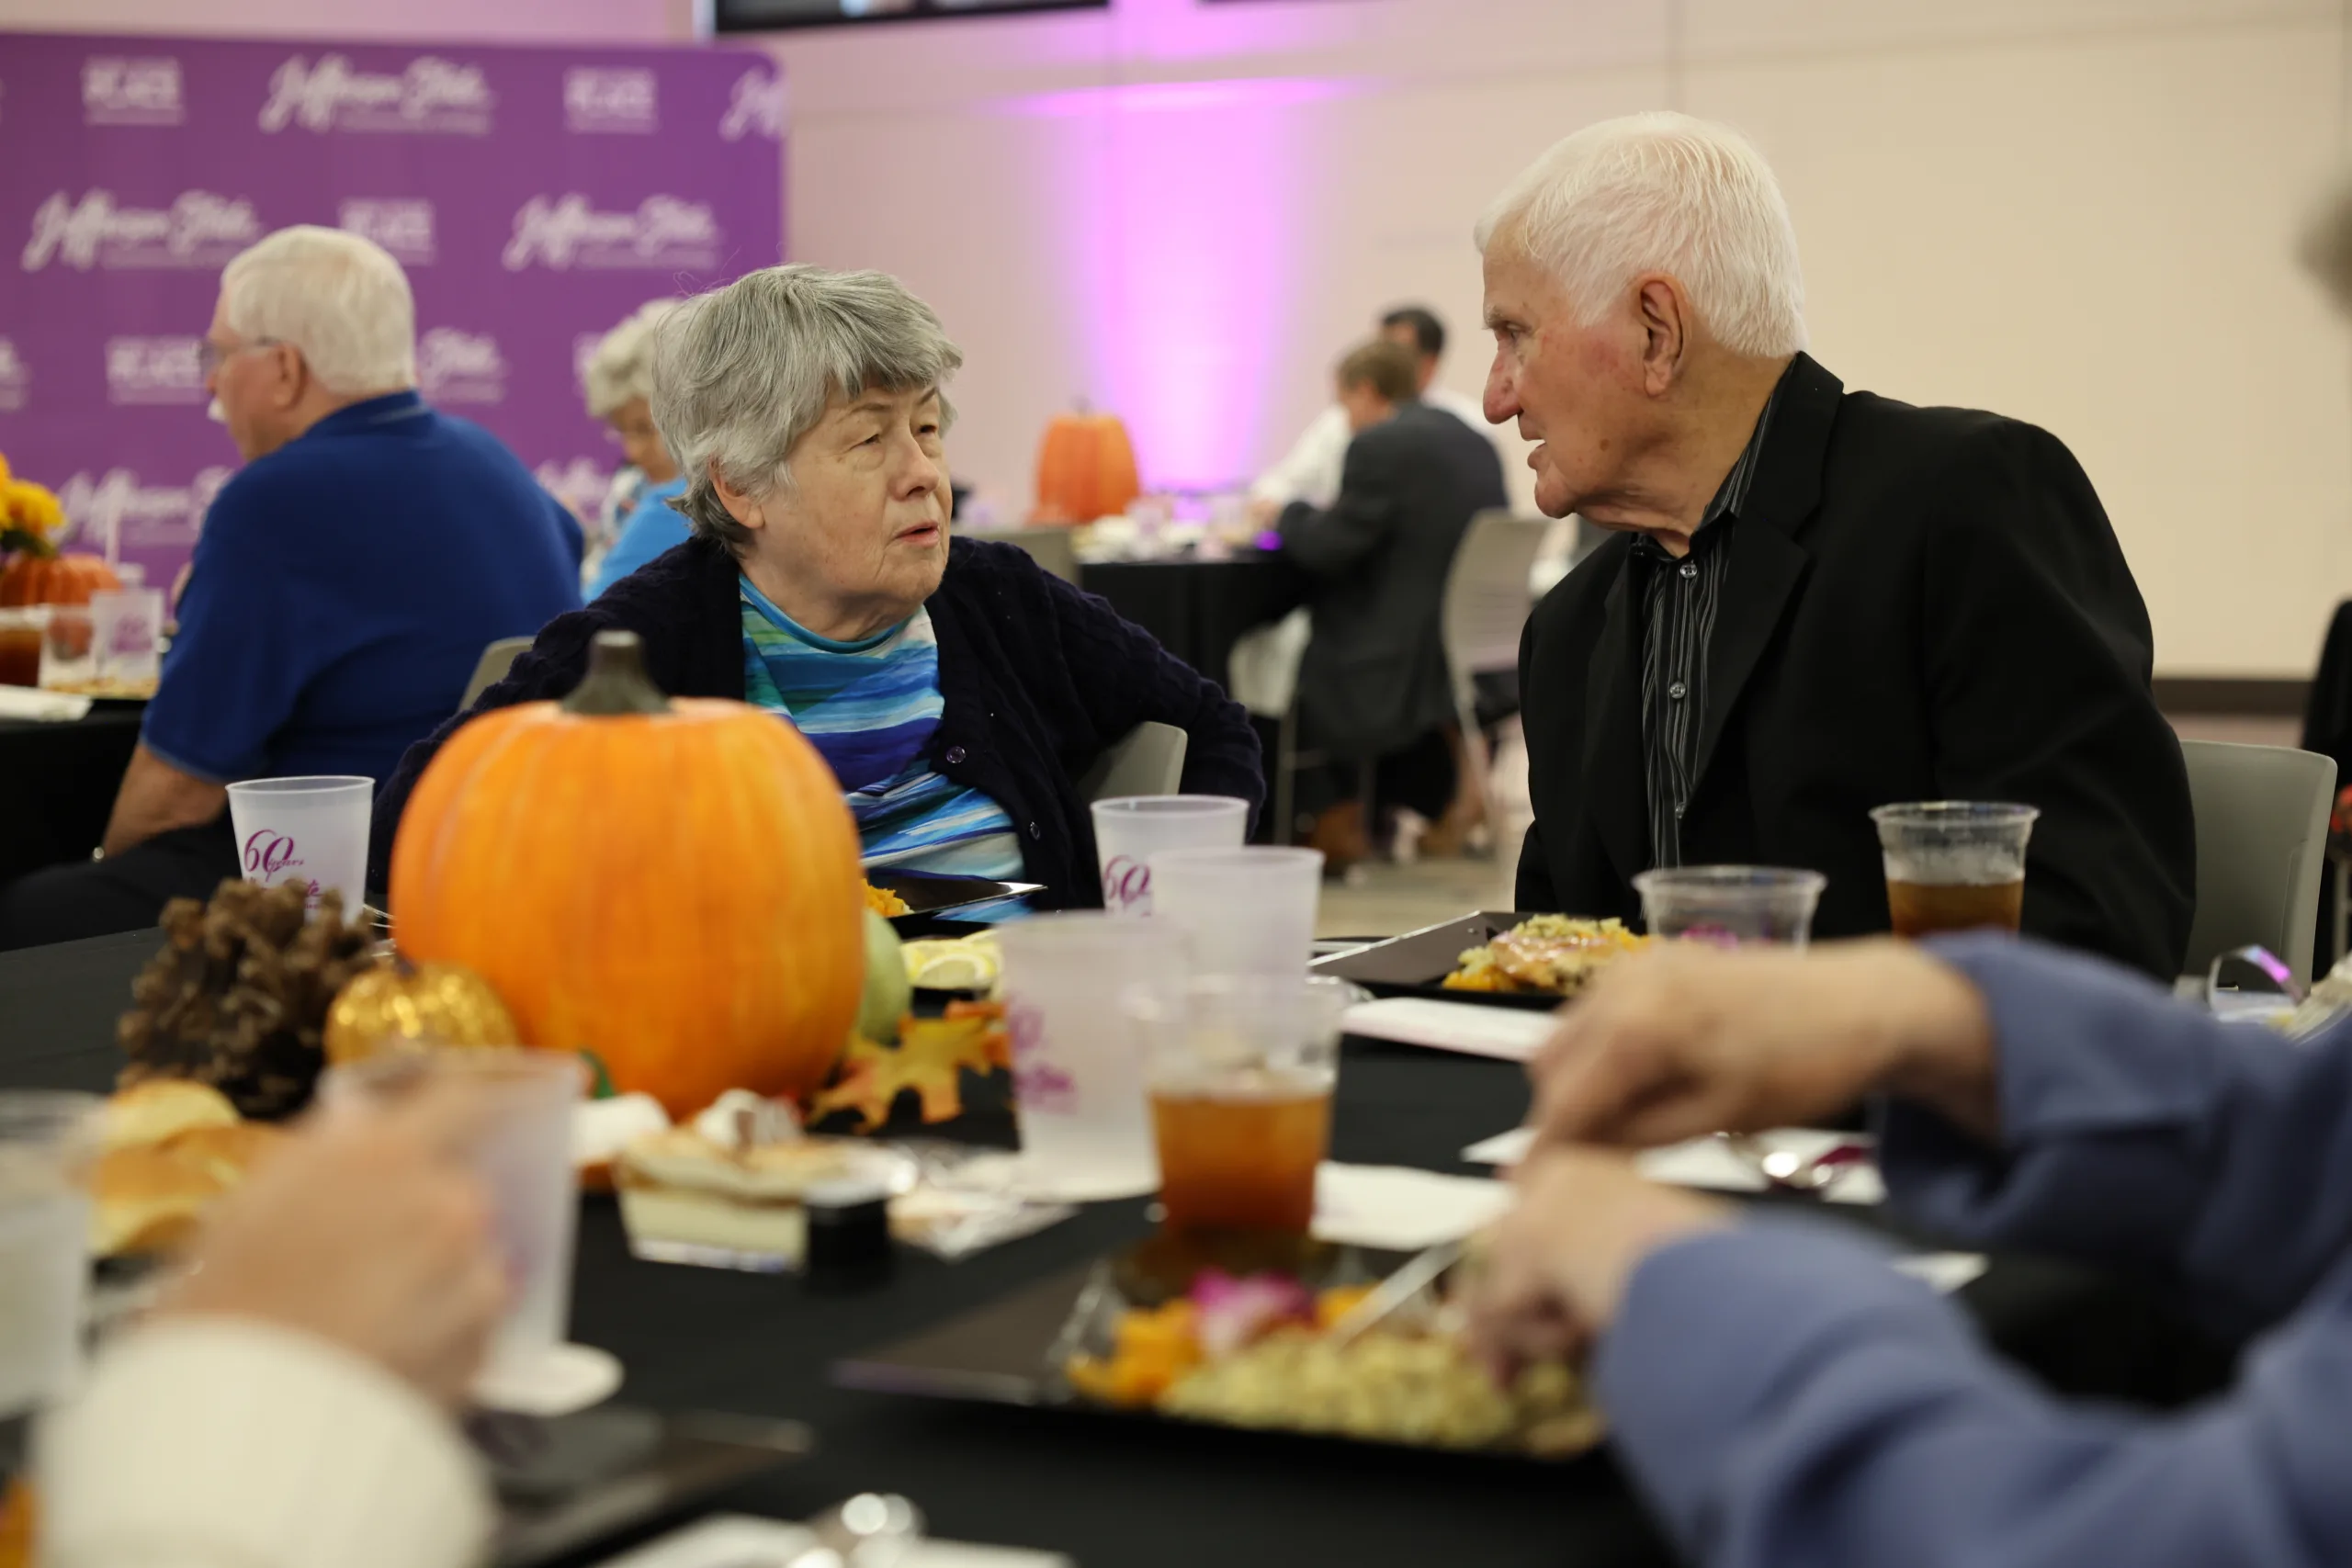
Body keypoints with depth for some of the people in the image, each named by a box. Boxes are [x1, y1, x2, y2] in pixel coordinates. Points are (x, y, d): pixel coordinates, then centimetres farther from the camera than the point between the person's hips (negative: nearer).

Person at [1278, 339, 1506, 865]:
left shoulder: (1379, 445, -14)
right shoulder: (1476, 441, 10)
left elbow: (1325, 549, -14)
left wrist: (1289, 514, 7)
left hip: (1417, 670, -8)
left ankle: (1340, 820, 22)